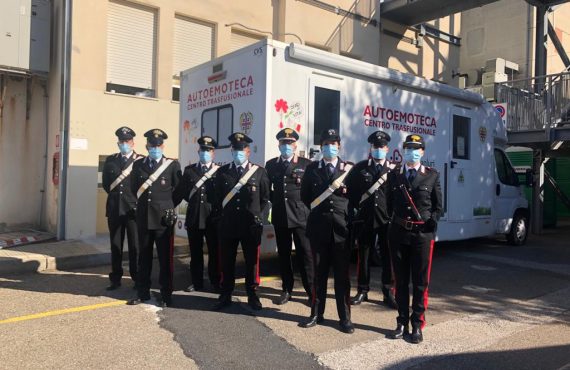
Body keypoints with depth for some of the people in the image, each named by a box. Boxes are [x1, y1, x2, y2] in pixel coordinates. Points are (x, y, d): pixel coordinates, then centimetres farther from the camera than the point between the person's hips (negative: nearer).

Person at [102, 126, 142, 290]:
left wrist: (135, 199, -4)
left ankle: (137, 279, 11)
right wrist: (114, 195, 8)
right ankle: (116, 279, 17)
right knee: (115, 245, 8)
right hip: (114, 208, 4)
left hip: (133, 208, -3)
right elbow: (106, 183, 17)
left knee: (135, 245, 2)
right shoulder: (110, 160, 12)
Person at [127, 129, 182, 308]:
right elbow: (135, 189, 16)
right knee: (144, 257, 12)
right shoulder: (138, 165, 9)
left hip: (164, 218, -3)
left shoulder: (172, 165, -1)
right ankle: (143, 293, 24)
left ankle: (166, 296, 12)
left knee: (165, 258, 3)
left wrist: (166, 205, 4)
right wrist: (142, 204, 11)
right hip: (144, 217, 4)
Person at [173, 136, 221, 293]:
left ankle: (215, 282, 20)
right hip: (194, 216, 2)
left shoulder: (219, 171, 2)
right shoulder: (189, 170, 9)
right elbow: (181, 192, 6)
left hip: (213, 217, -2)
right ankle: (196, 282, 23)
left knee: (214, 251, 7)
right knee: (195, 252, 11)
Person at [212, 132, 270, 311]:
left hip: (251, 225, -1)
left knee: (252, 261, 8)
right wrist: (227, 213, 12)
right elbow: (217, 197, 14)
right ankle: (225, 295, 21)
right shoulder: (222, 172, 6)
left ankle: (252, 295, 21)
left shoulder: (259, 172, 1)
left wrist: (254, 214, 8)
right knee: (227, 261, 8)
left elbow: (265, 198, 9)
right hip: (228, 224, 1)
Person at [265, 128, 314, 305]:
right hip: (280, 216, 3)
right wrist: (276, 201, 7)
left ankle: (311, 291, 8)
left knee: (305, 254, -2)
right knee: (283, 254, 10)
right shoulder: (271, 164, 11)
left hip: (301, 215, -3)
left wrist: (305, 203, -4)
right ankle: (287, 290, 22)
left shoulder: (306, 164, 1)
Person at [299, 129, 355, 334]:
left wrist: (347, 189, -7)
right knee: (319, 272, 10)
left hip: (342, 227, -1)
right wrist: (317, 209, 8)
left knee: (342, 274, 4)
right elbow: (305, 196, 13)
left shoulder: (348, 168, 5)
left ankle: (345, 317, 14)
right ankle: (316, 313, 21)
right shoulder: (311, 169, 9)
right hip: (319, 227, 1)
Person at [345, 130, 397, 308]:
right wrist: (357, 205, 4)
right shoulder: (360, 168, 6)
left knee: (388, 256, 5)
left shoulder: (393, 169, 3)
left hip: (387, 220, 0)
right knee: (364, 255, 8)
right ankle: (362, 291, 21)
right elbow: (349, 188, 10)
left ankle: (388, 292, 18)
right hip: (365, 219, 1)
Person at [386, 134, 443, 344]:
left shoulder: (432, 175, 4)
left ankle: (417, 325, 16)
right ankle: (402, 322, 21)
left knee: (420, 281, 4)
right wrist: (388, 225, 2)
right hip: (399, 232, 2)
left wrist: (431, 222, -6)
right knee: (401, 280, 10)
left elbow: (438, 206, 6)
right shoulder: (394, 175, 8)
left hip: (423, 233, -2)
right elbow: (389, 203, 10)